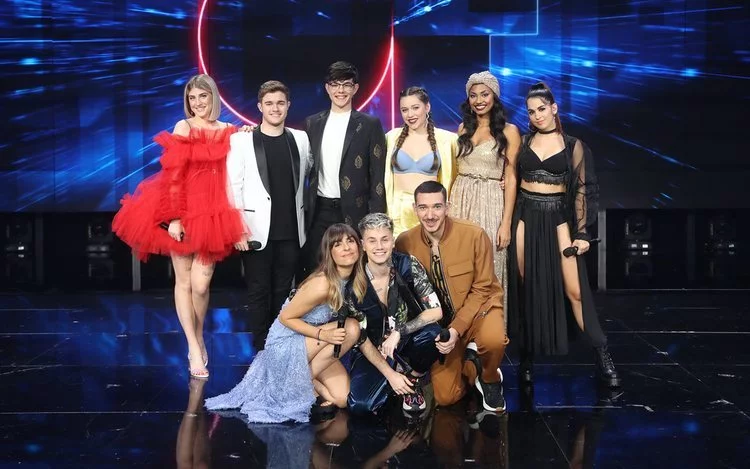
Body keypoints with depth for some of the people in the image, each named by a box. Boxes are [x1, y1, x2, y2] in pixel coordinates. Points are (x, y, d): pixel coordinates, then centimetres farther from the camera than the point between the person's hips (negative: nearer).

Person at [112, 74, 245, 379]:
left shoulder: (228, 131, 8)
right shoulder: (183, 127, -1)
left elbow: (231, 177, 9)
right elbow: (172, 175, -7)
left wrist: (234, 221, -2)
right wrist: (173, 217, -13)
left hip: (213, 215, 2)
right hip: (183, 212, -2)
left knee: (200, 283, -3)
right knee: (183, 281, 4)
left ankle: (199, 338, 21)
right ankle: (194, 349, 11)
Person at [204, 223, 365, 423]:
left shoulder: (355, 280, -7)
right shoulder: (322, 284, -27)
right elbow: (286, 318, -19)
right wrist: (322, 334, -28)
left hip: (313, 345, 6)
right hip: (286, 345, -6)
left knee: (342, 398, -14)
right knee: (351, 328, -26)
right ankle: (304, 380, -11)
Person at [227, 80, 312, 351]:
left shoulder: (301, 139, 7)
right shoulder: (241, 140, -3)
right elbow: (233, 187, -6)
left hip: (290, 231, 3)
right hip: (257, 231, -3)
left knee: (283, 292, 9)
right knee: (259, 293, 2)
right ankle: (262, 351, 11)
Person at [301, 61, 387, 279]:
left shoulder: (370, 124, 1)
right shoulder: (312, 123, 11)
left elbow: (377, 175, -2)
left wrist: (376, 218, -7)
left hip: (353, 212, -3)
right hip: (319, 211, 3)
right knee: (313, 273, 5)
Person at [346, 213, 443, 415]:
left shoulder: (408, 265, -15)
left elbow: (435, 311, -17)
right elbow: (360, 337, -10)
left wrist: (399, 332, -26)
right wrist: (389, 374, -15)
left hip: (408, 341, 0)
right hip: (373, 350, 0)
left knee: (432, 334, -34)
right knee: (360, 403, -25)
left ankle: (413, 381, -2)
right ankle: (395, 378, 10)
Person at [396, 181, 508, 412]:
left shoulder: (475, 235, -19)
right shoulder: (404, 243, -12)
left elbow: (482, 289, -13)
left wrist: (457, 329, -23)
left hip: (478, 307, -2)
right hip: (439, 320, 2)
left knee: (493, 340, -37)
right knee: (445, 397, -7)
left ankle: (490, 380, -2)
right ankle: (469, 363, 25)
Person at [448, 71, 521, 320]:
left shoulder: (509, 131, -1)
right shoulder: (464, 128, 12)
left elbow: (511, 179, -4)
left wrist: (506, 223, -10)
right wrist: (448, 207, 4)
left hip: (491, 206, -4)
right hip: (460, 202, 4)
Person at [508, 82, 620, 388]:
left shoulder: (572, 145, 3)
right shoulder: (523, 142, 8)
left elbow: (582, 190, 1)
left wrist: (582, 232, -5)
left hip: (557, 218, -2)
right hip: (525, 217, 2)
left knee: (574, 288, -9)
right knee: (526, 287, 3)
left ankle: (602, 356, -2)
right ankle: (527, 356, 14)